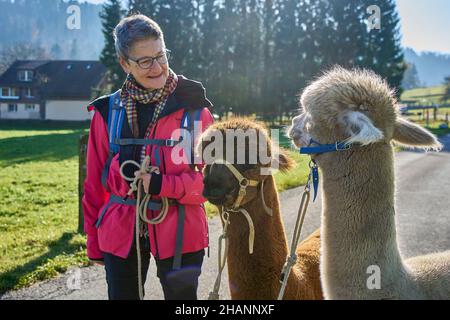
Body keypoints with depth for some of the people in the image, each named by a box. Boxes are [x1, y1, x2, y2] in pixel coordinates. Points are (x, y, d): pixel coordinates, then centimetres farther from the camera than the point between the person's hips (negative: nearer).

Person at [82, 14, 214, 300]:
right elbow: (95, 183, 7)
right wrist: (94, 241, 9)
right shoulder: (109, 111, 2)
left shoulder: (194, 108, -5)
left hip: (179, 233, -2)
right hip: (120, 233, 2)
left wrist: (161, 185, -19)